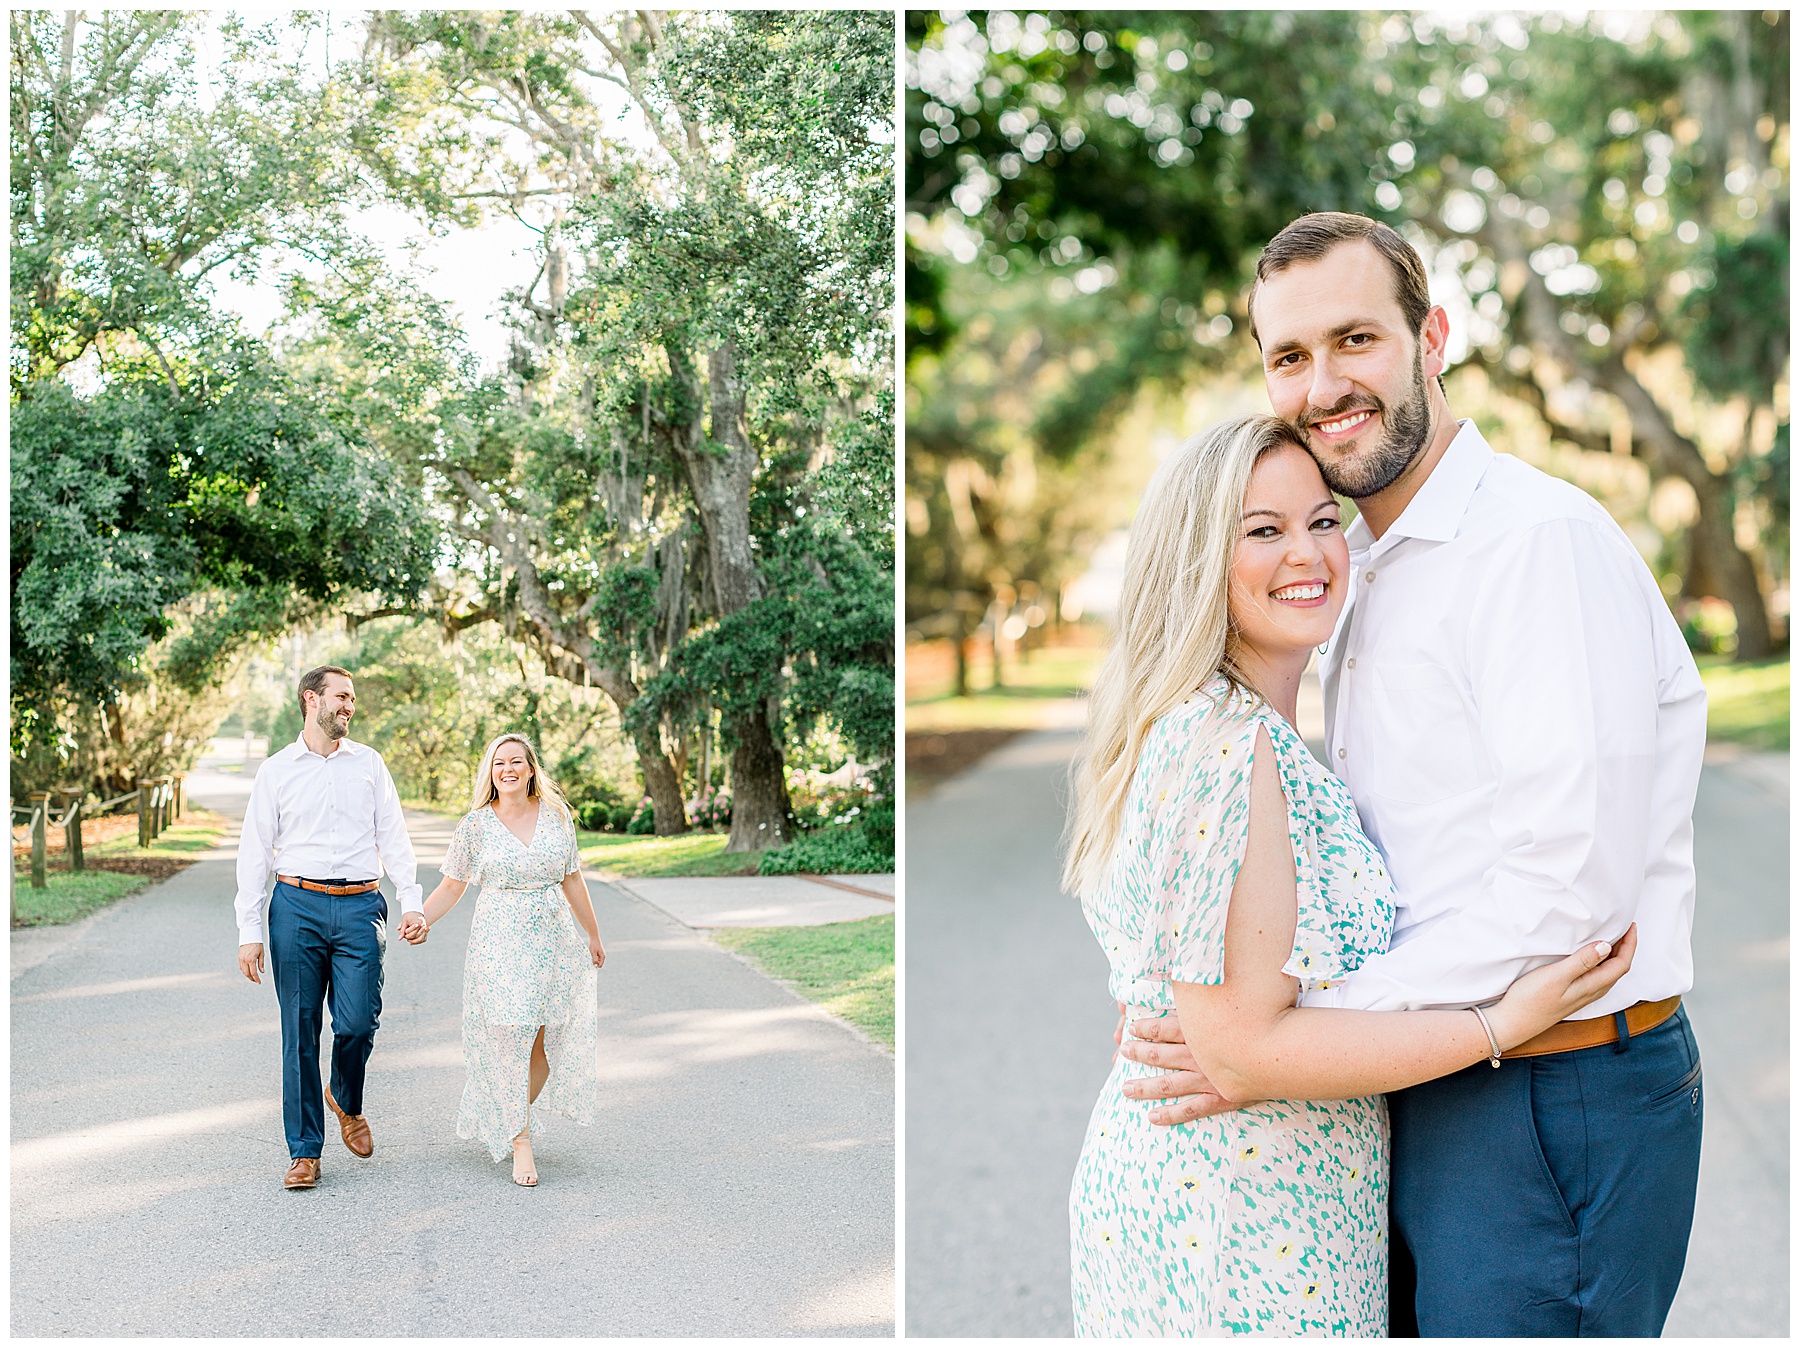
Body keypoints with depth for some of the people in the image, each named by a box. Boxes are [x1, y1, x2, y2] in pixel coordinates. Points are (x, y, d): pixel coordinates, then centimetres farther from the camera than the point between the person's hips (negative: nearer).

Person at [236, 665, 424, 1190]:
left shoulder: (369, 764, 11)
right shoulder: (277, 771, 7)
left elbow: (393, 837, 10)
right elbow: (254, 852, 6)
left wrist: (412, 903, -3)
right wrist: (249, 931, 0)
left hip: (359, 908, 1)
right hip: (297, 906, -1)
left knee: (357, 1023, -8)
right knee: (300, 1031, 1)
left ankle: (347, 1103, 23)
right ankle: (304, 1150, 10)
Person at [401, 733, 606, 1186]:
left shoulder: (556, 816, 5)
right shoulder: (476, 825, -1)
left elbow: (572, 881, 13)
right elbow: (451, 887, 3)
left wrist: (592, 936, 18)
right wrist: (421, 919, -15)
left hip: (555, 940, 3)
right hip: (501, 942, -3)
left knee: (550, 1040, 4)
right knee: (510, 1041, -7)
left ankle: (512, 1117, 27)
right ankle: (519, 1141, 1)